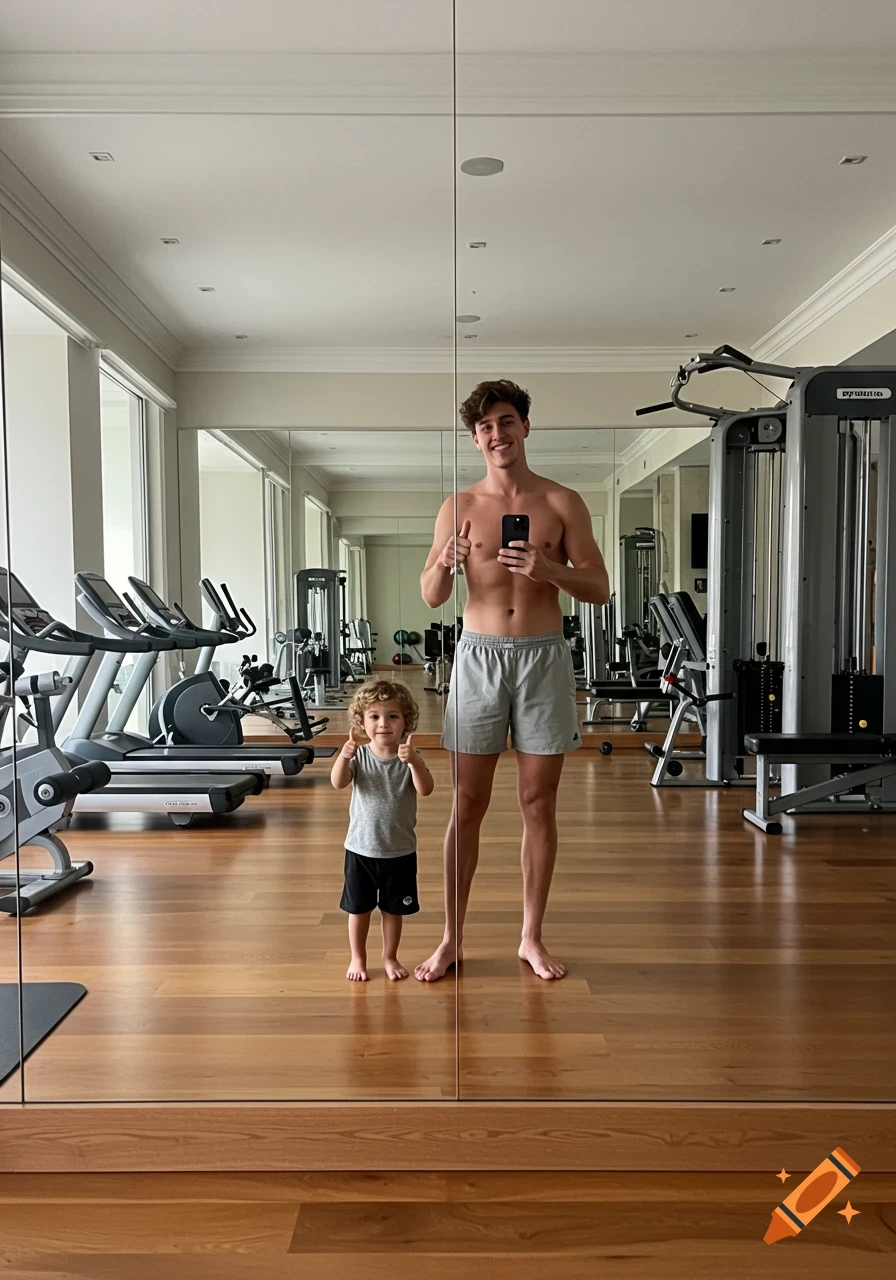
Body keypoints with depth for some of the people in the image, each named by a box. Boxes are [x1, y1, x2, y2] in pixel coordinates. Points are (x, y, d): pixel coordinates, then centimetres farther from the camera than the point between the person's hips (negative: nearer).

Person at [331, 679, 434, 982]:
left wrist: (413, 762, -41)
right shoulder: (359, 756, -8)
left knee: (394, 908, 15)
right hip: (360, 847, 0)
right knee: (358, 908, 14)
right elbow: (338, 783, -23)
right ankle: (358, 958, 34)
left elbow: (425, 789, -23)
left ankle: (390, 957, 36)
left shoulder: (410, 756, -9)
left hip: (400, 850, 0)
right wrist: (344, 756, -42)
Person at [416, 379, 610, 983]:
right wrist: (445, 563, -18)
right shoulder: (460, 507, 5)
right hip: (479, 656, 0)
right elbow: (432, 597, 3)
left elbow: (600, 588, 0)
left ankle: (532, 938, 21)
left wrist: (549, 570, -18)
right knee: (468, 804, 4)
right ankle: (453, 939, 17)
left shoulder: (563, 503, 3)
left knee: (539, 804, 6)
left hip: (544, 658, 0)